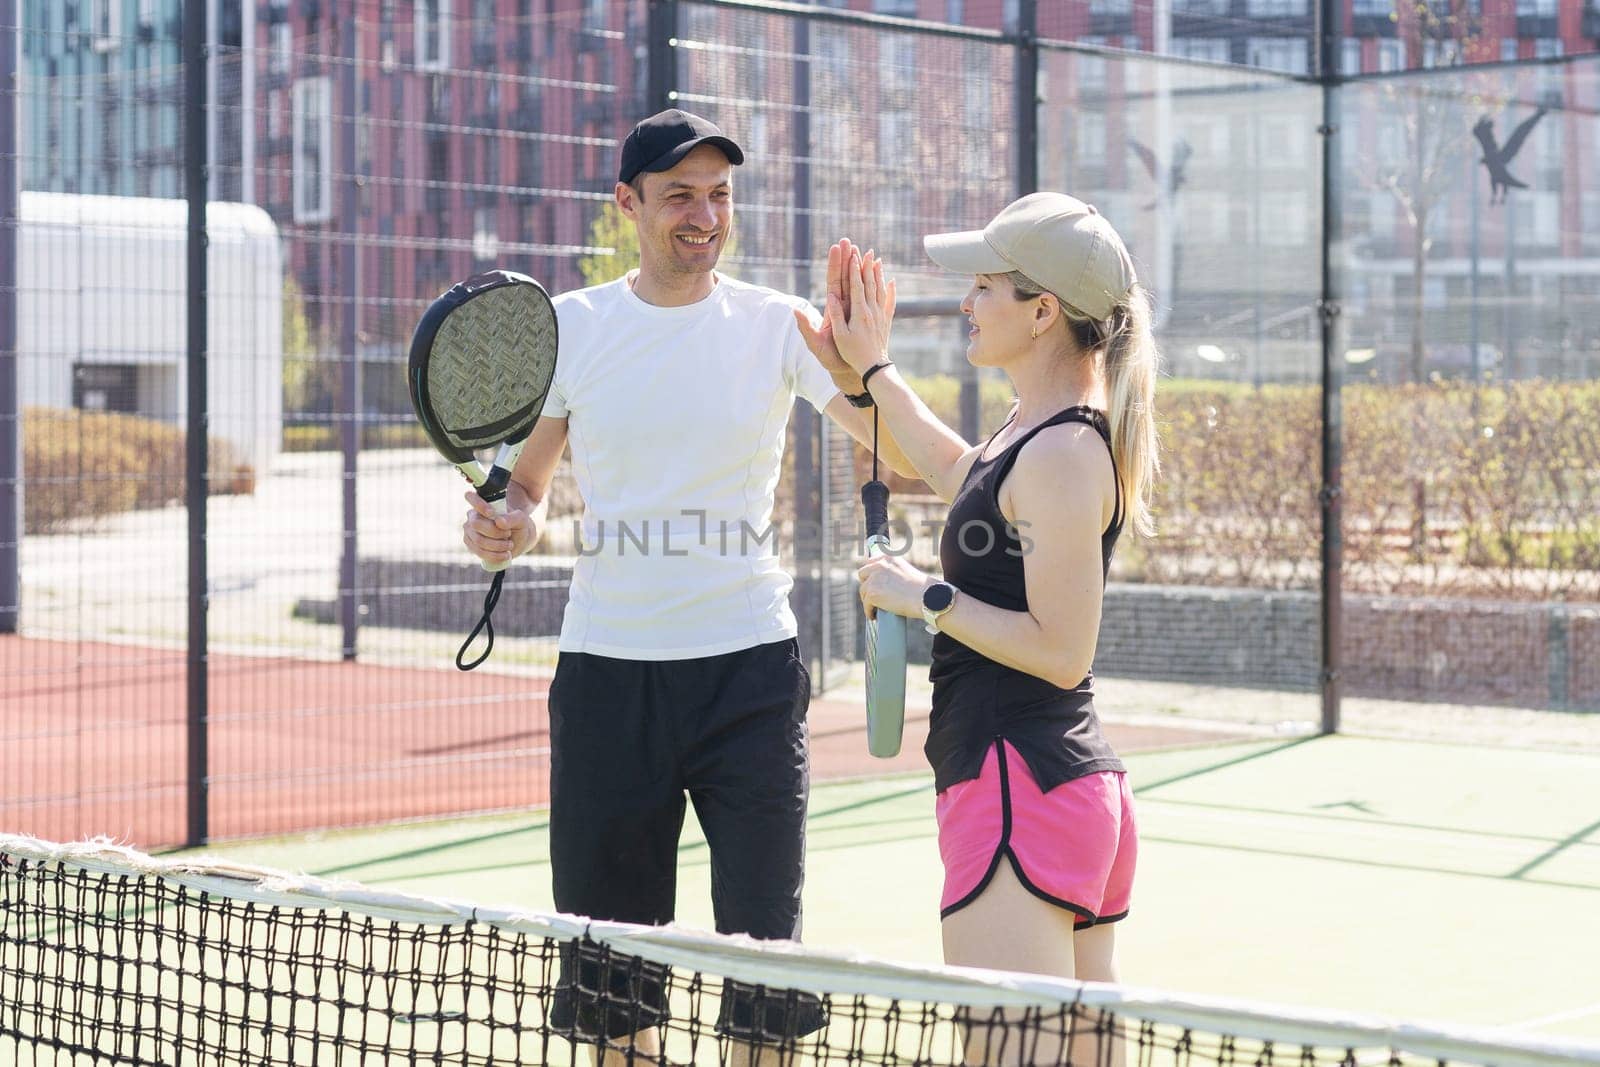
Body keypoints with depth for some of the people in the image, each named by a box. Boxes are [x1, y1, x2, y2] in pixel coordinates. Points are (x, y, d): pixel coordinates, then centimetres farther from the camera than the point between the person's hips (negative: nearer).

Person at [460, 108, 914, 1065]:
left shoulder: (774, 324, -1)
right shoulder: (569, 327, 4)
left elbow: (905, 456, -12)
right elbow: (530, 481, 15)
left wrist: (856, 366, -31)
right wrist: (510, 526, -7)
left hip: (748, 665, -1)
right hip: (607, 667, 2)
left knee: (764, 939, -1)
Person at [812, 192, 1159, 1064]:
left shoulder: (1062, 454, -16)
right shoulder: (1035, 430, 14)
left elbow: (1061, 652, -21)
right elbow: (958, 473, 37)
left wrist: (928, 597, -13)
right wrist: (873, 369, 37)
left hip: (1019, 788, -10)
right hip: (1082, 787, 10)